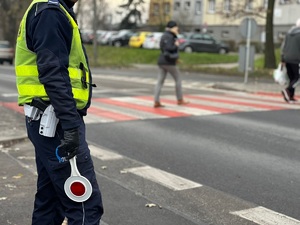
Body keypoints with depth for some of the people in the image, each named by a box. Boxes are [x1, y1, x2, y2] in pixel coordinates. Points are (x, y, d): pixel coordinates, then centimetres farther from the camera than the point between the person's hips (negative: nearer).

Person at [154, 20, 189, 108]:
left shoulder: (166, 36, 18)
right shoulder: (169, 36, -13)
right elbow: (168, 48, -26)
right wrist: (176, 45, -10)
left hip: (162, 61, 9)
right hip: (168, 62, -9)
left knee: (160, 81, 3)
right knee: (178, 79, 6)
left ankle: (156, 102, -2)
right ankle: (180, 100, 14)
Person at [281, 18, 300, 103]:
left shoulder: (289, 33, 12)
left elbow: (283, 46, 12)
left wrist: (283, 60, 15)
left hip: (287, 59, 7)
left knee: (291, 78, 13)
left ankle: (291, 97, 9)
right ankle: (287, 90, -20)